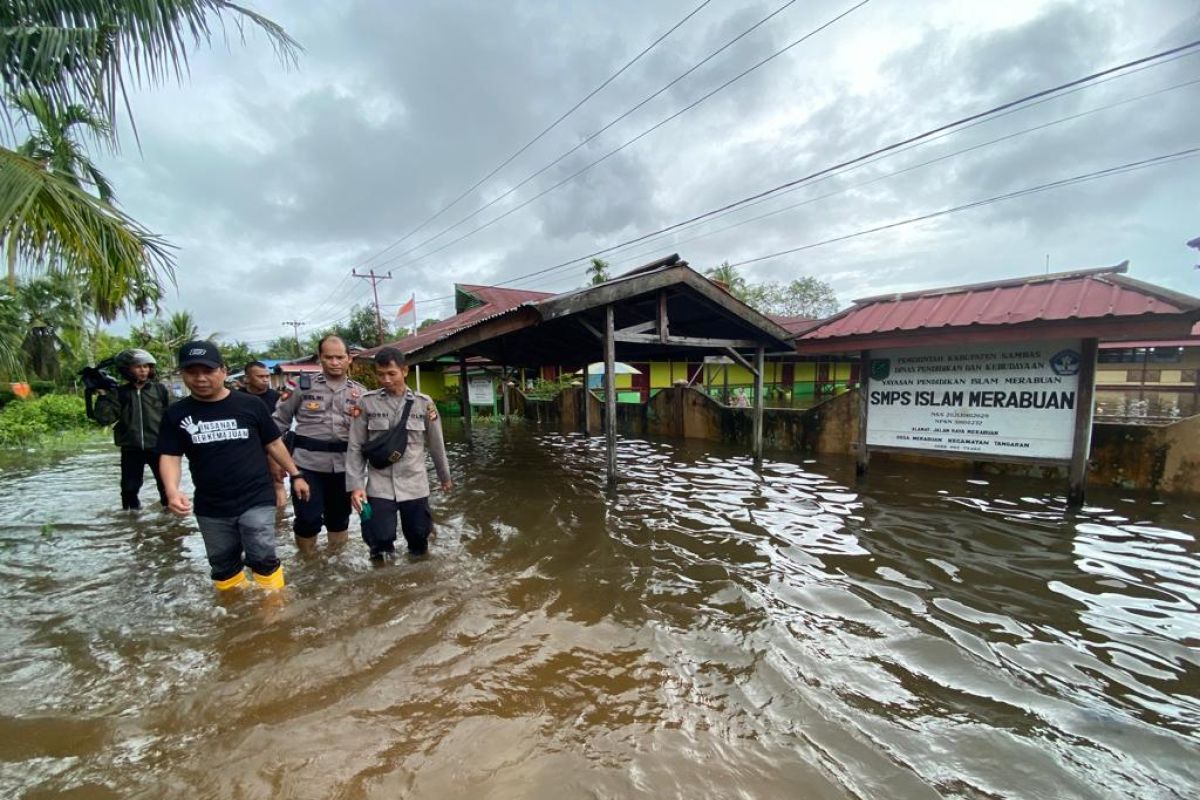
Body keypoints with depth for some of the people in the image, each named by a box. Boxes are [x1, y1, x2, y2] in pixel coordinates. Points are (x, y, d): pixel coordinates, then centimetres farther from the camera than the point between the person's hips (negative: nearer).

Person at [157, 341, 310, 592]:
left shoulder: (250, 405, -4)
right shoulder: (176, 414, 2)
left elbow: (273, 444, 5)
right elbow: (170, 456, 1)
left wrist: (295, 474, 6)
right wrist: (172, 490, -17)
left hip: (256, 501, -3)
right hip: (211, 509, 3)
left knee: (262, 558, -6)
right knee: (223, 565, 17)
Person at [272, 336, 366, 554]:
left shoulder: (360, 392, 5)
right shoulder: (303, 386, 0)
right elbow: (279, 421, 7)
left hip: (343, 466, 2)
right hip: (307, 463, -2)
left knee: (340, 514, 15)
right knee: (308, 517, -1)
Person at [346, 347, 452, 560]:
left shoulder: (424, 403, -1)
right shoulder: (367, 402, -2)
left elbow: (436, 444, 7)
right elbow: (355, 447, 0)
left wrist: (445, 477, 15)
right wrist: (355, 485, -7)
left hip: (415, 485, 1)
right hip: (379, 486, -1)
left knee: (419, 541, 10)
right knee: (380, 541, -5)